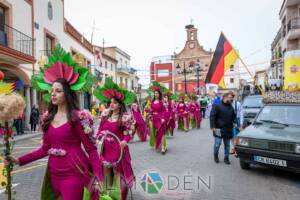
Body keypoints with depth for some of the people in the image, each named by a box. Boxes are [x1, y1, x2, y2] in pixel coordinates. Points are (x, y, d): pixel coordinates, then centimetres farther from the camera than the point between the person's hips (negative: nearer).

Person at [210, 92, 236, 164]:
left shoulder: (231, 107, 13)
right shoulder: (217, 106, -7)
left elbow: (233, 117, 20)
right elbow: (212, 116, -11)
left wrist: (235, 122, -1)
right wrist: (213, 126, -17)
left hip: (228, 129, 6)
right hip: (219, 129, -5)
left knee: (227, 145, 11)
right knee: (217, 144, -2)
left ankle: (226, 158, 24)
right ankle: (215, 156, 21)